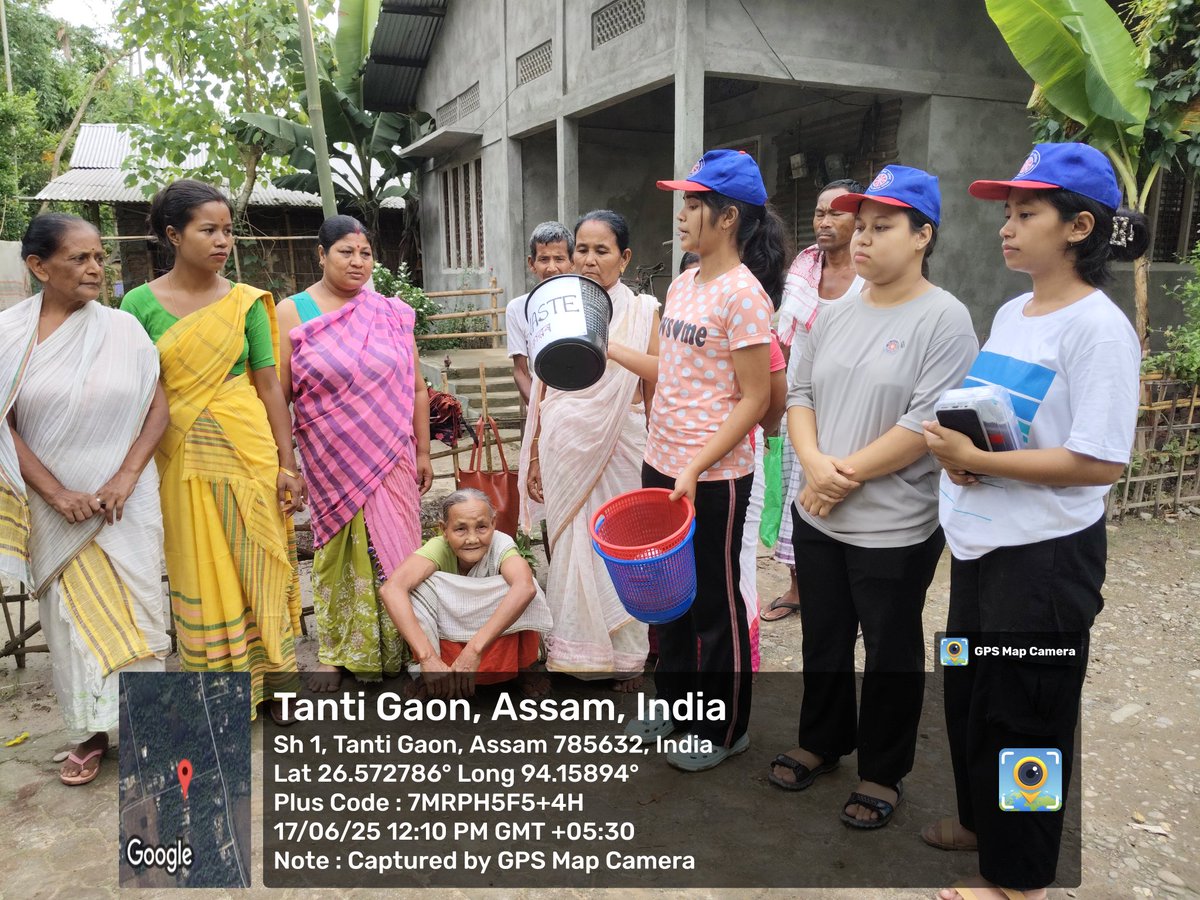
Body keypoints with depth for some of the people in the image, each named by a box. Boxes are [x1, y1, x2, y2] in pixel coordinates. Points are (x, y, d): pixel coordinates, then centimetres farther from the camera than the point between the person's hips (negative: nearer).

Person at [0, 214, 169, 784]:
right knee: (71, 615, 9)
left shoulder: (123, 329, -2)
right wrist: (57, 493, -11)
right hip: (55, 503, 0)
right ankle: (90, 731, 23)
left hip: (125, 499, 0)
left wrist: (126, 478, -11)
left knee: (133, 607, 6)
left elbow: (158, 409, 0)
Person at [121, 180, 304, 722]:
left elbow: (269, 384, 1)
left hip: (251, 452, 0)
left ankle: (272, 678, 23)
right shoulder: (140, 303, 0)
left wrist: (286, 464, -2)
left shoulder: (246, 301, 2)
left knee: (262, 567, 7)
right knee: (203, 577, 8)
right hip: (185, 460, 0)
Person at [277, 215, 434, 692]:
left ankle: (392, 647, 23)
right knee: (336, 553, 7)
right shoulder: (292, 313, -1)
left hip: (392, 459, 2)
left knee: (390, 549, 7)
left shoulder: (391, 314, 6)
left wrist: (423, 452, 7)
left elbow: (416, 388, 9)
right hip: (330, 461, -2)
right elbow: (278, 393, -4)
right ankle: (332, 651, 23)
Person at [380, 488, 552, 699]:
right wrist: (428, 657, -50)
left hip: (501, 637, 0)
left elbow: (525, 588, -47)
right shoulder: (438, 548, -24)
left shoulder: (501, 545, -25)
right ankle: (425, 676, -6)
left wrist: (475, 650, -53)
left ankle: (524, 670, -4)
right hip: (447, 635, 1)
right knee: (422, 586, -27)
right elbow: (391, 589, -41)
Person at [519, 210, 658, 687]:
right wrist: (534, 456, 9)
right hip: (565, 446, 3)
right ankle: (574, 653, 25)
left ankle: (625, 654, 24)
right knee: (569, 545, 8)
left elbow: (653, 394, -1)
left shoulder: (642, 312, -1)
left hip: (620, 445, -2)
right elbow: (541, 390, 10)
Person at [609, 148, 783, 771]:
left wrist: (696, 468, -21)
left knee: (716, 600, 8)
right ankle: (675, 701, 40)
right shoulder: (682, 285, 8)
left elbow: (754, 398, -17)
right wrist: (607, 347, 10)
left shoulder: (743, 293, -16)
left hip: (713, 475, -8)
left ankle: (724, 730, 28)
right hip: (661, 463, 8)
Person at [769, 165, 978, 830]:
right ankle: (821, 742, 42)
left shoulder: (945, 319, -13)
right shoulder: (835, 315, 7)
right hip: (816, 516, 6)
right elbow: (801, 394, 7)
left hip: (895, 528, -6)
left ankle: (882, 773, 32)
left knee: (890, 655, 12)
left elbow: (931, 424, -20)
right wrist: (814, 463, -11)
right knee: (823, 641, 20)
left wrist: (847, 474, -17)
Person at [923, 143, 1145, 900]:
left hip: (1046, 554, -8)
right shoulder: (1010, 314, 8)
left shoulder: (1099, 328, -17)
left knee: (1025, 711, 8)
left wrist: (979, 462, -24)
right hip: (981, 541, 8)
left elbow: (1099, 463, -22)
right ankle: (981, 819, 44)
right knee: (969, 693, 21)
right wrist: (955, 448, -5)